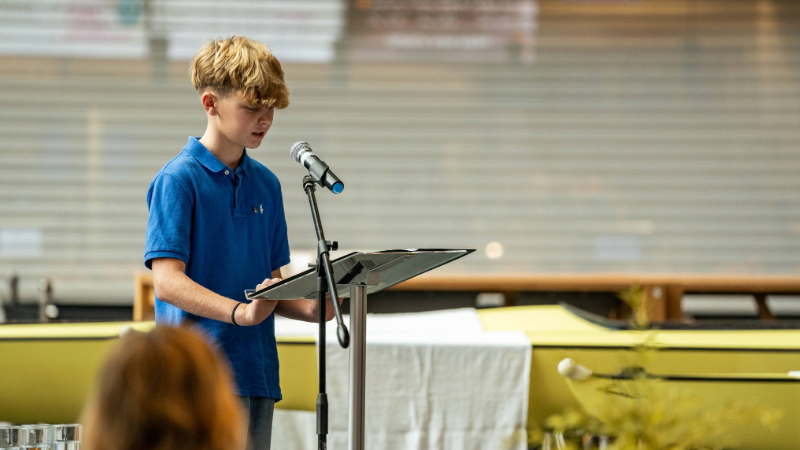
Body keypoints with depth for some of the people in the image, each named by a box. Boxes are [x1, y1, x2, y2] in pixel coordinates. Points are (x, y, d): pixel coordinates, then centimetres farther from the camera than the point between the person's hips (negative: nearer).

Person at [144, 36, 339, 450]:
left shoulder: (266, 184, 16)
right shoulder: (178, 179, -6)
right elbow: (167, 280, -14)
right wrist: (240, 312, -28)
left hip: (258, 372, 7)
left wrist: (308, 309, -1)